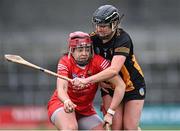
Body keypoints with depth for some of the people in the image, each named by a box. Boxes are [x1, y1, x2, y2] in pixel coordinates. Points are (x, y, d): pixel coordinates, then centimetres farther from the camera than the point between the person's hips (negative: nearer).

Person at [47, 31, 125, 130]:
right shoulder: (65, 62, -17)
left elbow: (120, 85, -19)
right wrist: (67, 101, -56)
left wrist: (110, 113, -25)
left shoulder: (97, 62, -15)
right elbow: (61, 88, -32)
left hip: (86, 110, 4)